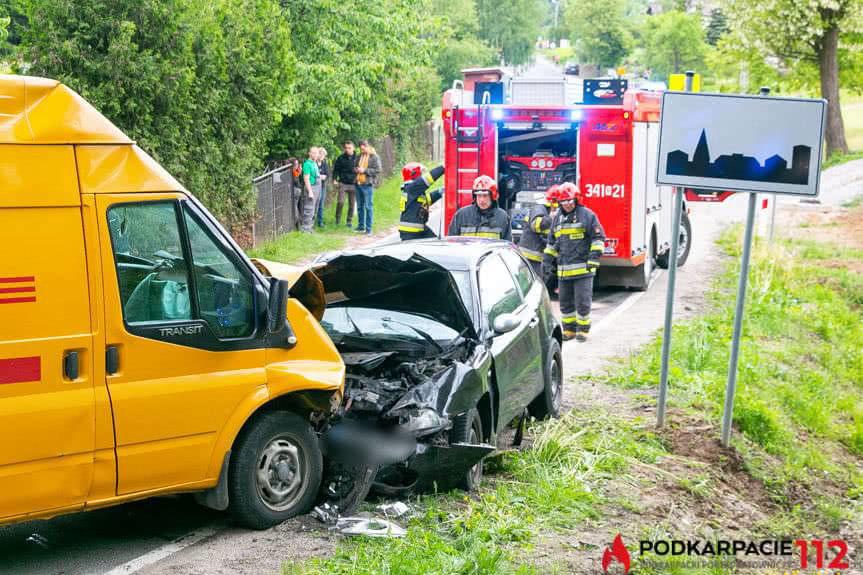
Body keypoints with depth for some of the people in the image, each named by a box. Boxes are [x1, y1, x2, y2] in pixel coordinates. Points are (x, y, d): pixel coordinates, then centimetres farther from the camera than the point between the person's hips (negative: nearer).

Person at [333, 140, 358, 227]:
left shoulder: (357, 158, 3)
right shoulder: (340, 158, 3)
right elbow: (336, 169, 8)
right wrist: (334, 179, -4)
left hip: (353, 184, 1)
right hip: (343, 183, -1)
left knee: (352, 204, 5)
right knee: (340, 202, -11)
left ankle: (349, 220, 17)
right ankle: (338, 218, 7)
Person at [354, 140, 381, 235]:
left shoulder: (374, 157, -4)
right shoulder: (359, 156, 15)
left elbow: (378, 170, -12)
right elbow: (354, 168, 25)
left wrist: (365, 170, -17)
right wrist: (355, 169, 1)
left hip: (368, 185, -7)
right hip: (358, 184, 7)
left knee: (369, 207, -6)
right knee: (360, 206, 13)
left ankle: (368, 228, -3)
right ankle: (361, 226, 22)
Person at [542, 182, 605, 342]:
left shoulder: (587, 215, -4)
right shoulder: (558, 218, 14)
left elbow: (598, 237, -5)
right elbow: (552, 242, 22)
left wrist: (594, 258, -13)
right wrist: (547, 260, 13)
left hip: (582, 268, -6)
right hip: (563, 268, 6)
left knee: (582, 301, -3)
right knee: (565, 301, 10)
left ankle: (582, 329, 7)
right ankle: (569, 329, 19)